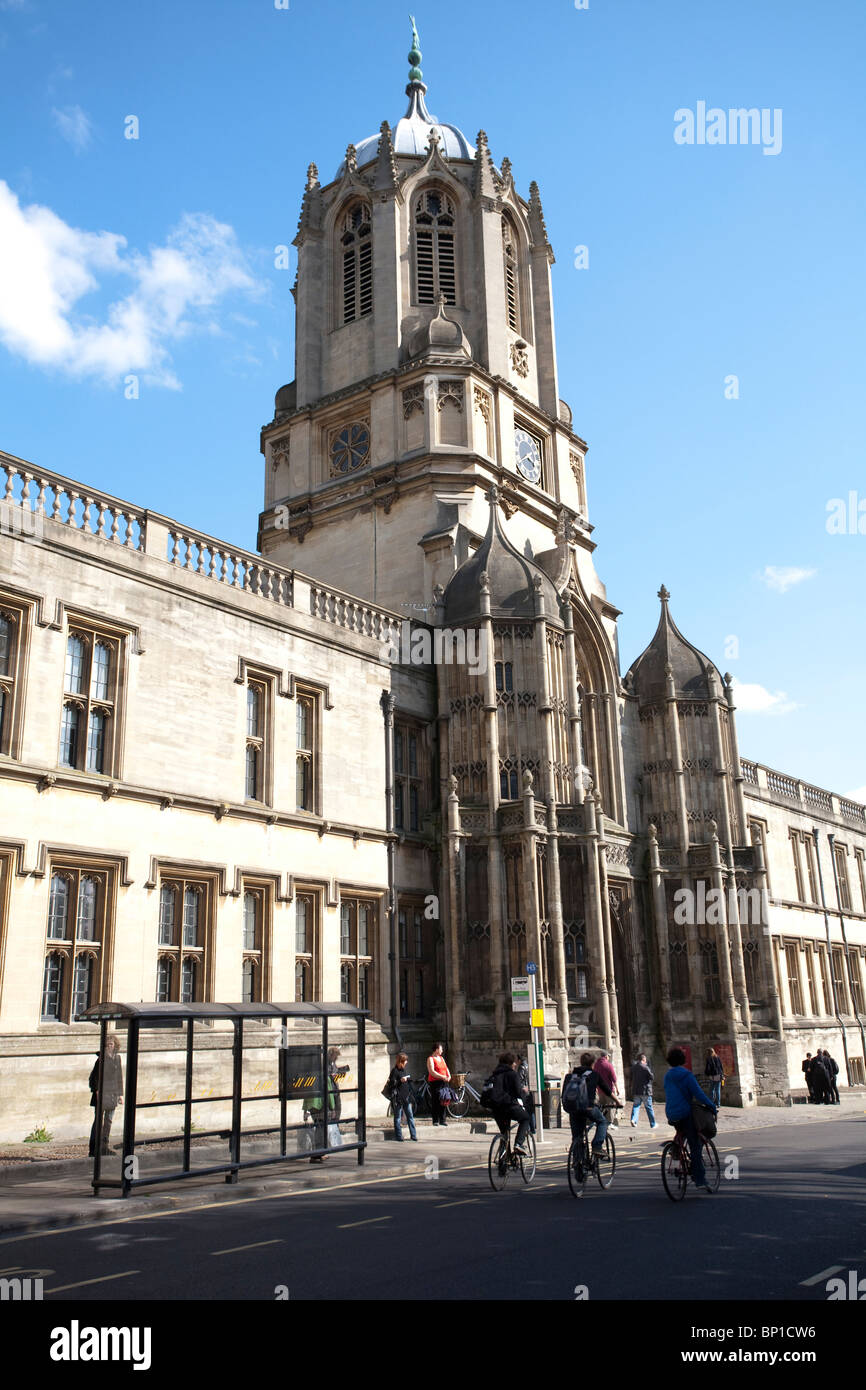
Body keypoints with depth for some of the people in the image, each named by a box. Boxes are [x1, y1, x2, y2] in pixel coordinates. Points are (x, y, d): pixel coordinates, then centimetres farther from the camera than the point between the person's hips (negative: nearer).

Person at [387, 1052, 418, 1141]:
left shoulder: (404, 1070, 15)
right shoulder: (395, 1071, -9)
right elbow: (391, 1084, -13)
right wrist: (400, 1081, -24)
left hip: (406, 1097, 7)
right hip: (398, 1097, -7)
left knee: (410, 1116, 6)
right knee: (398, 1117, 0)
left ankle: (413, 1135, 10)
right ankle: (399, 1137, 6)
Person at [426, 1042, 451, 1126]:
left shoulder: (441, 1058, 19)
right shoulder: (430, 1059, -4)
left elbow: (446, 1068, 18)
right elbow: (432, 1072, -14)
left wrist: (449, 1076, -3)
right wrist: (442, 1077, -20)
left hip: (444, 1082, 7)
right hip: (435, 1082, -7)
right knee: (435, 1102, -6)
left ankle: (442, 1120, 12)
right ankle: (435, 1120, -1)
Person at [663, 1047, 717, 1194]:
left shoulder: (667, 1076, 12)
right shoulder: (686, 1075, -10)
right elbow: (698, 1094, -15)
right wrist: (712, 1107, -5)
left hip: (671, 1116, 6)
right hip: (685, 1114, -6)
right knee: (695, 1147, -3)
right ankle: (700, 1180, -7)